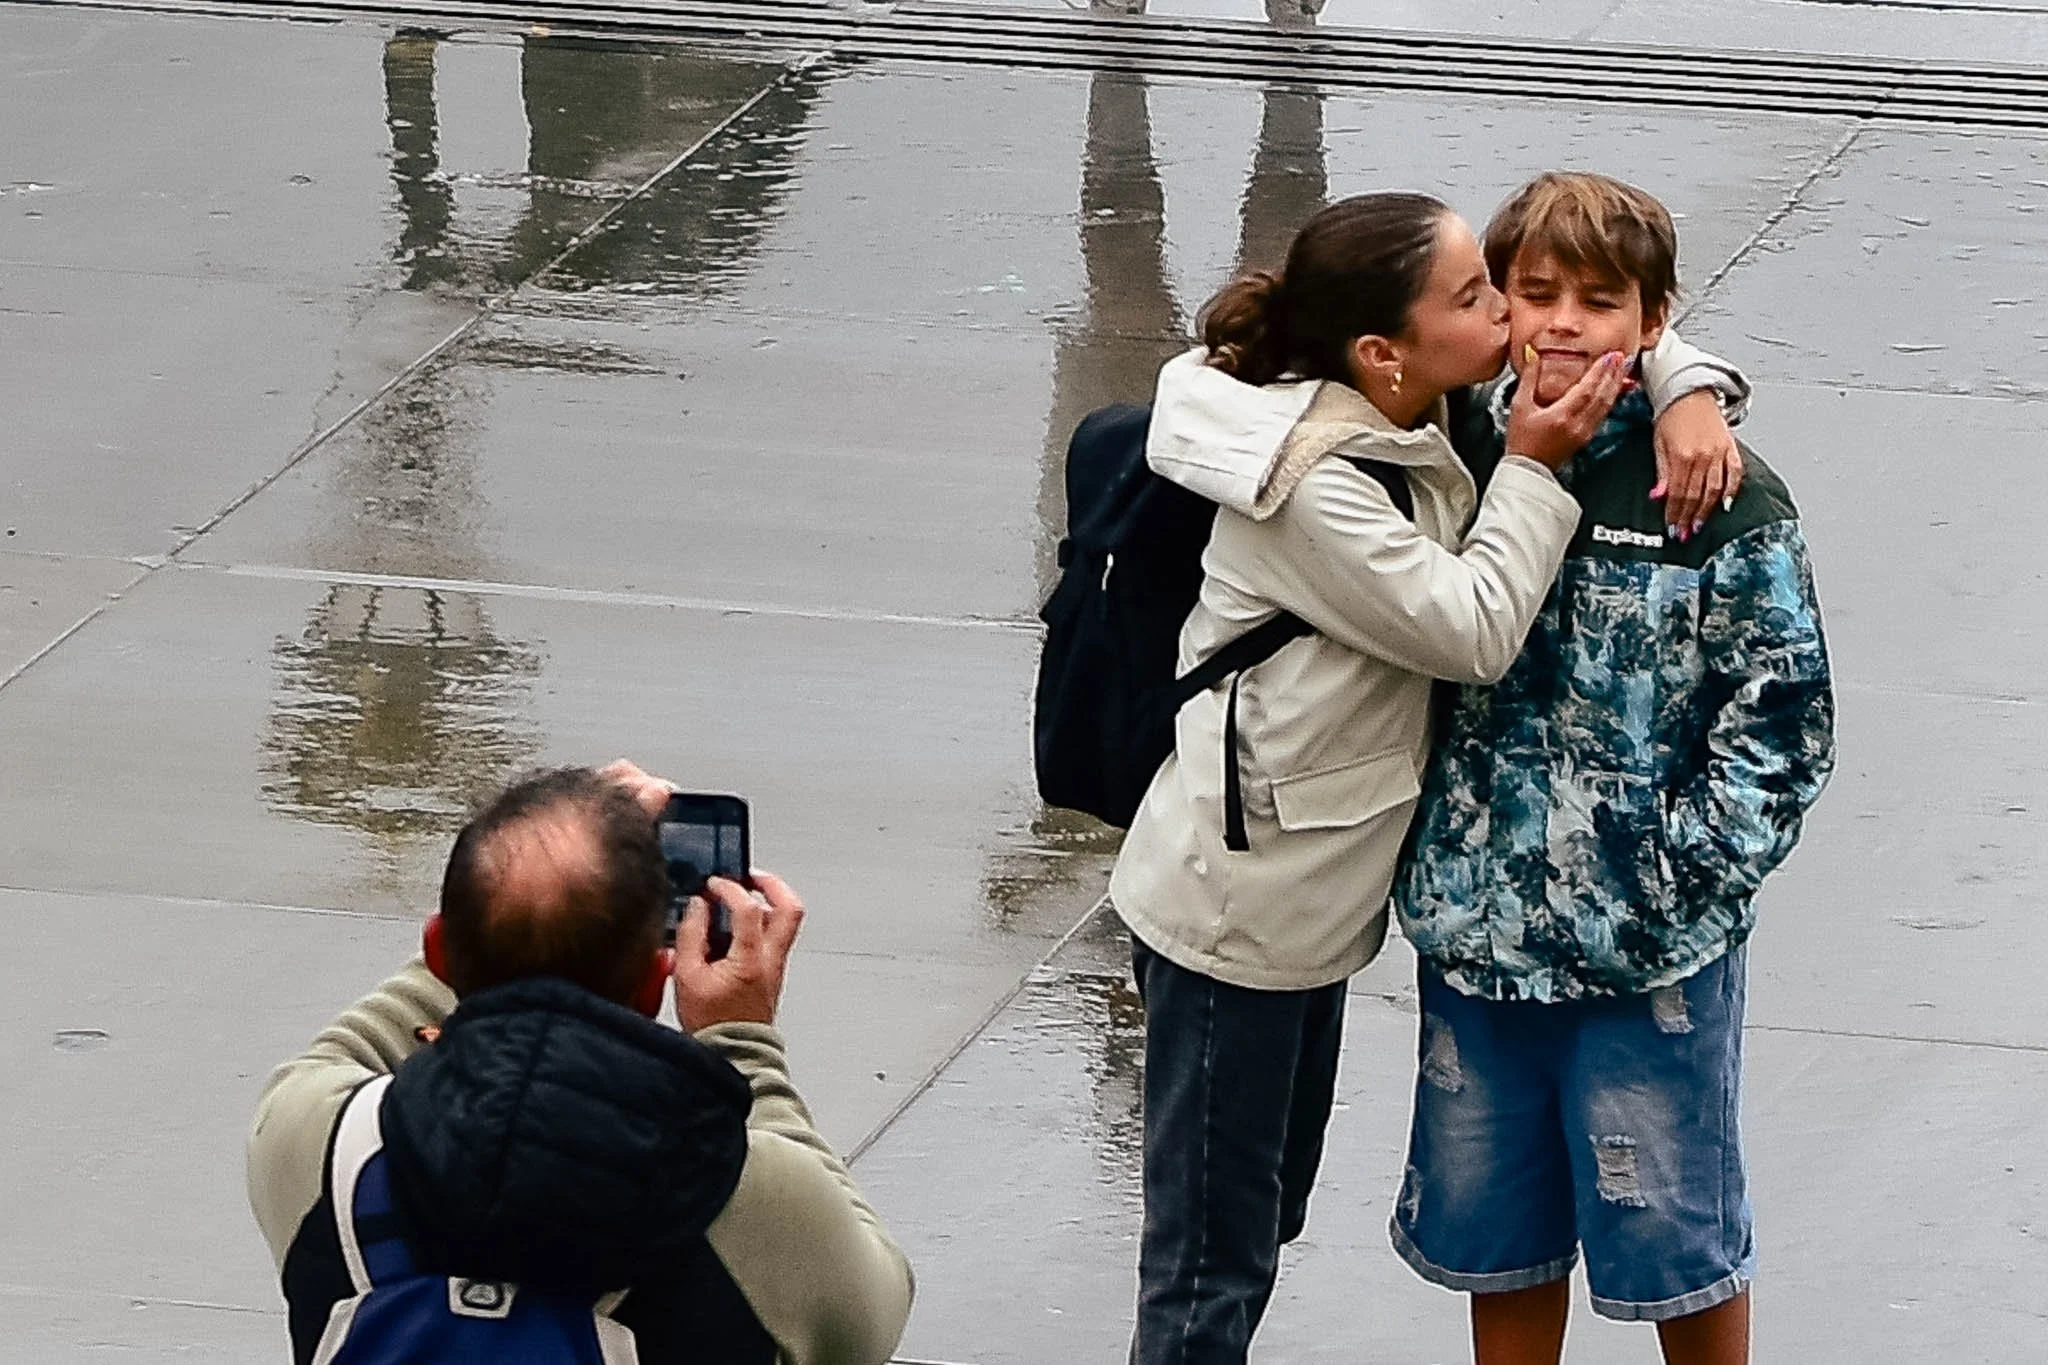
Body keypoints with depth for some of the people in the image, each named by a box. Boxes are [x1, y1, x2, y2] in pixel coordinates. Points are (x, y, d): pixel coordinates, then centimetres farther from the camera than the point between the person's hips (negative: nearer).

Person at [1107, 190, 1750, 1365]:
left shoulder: (1422, 421, -1)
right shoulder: (1312, 489, -26)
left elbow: (1624, 335, 9)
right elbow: (1472, 630, -23)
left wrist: (1688, 391, -11)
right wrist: (1533, 471, -19)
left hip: (1314, 902, 10)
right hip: (1235, 910, -10)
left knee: (1269, 1215, 22)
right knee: (1214, 1256, -1)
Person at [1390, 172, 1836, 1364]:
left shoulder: (1719, 496, -11)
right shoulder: (1462, 458, 0)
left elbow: (1784, 714, -10)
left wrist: (1686, 877, -14)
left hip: (1652, 952, -4)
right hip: (1480, 928, 4)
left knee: (1675, 1230, 8)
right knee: (1497, 1230, 17)